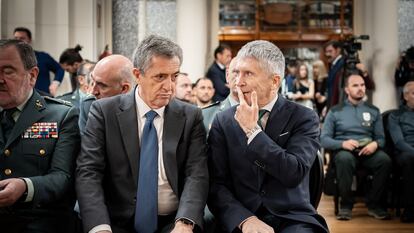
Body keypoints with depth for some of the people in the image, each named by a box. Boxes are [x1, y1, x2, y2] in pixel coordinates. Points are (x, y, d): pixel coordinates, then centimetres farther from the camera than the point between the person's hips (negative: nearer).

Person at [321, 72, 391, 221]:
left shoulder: (374, 111, 17)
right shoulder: (335, 111, 9)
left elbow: (381, 137, 13)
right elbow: (324, 139, 2)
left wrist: (375, 144, -12)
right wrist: (343, 143, -18)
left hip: (368, 151, 2)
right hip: (344, 150, -2)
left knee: (385, 160, -31)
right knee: (344, 159, -39)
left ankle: (374, 204, -14)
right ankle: (346, 204, -21)